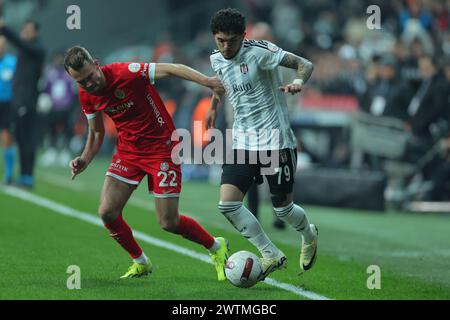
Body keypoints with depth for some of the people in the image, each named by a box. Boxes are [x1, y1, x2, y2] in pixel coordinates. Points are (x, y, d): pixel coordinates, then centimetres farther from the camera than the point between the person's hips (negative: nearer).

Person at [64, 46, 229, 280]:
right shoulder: (86, 96, -3)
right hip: (127, 150, 6)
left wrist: (207, 81, -40)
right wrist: (85, 160, -3)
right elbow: (96, 132, 14)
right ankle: (140, 263, 17)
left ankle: (216, 247, 21)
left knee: (168, 223, -6)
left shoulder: (125, 73, -23)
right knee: (107, 212, -6)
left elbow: (170, 69, -27)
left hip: (160, 148, -6)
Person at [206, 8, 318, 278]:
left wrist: (298, 82, -36)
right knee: (227, 203, -12)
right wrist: (214, 107, 38)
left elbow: (305, 64, -16)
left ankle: (309, 236, 40)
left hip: (276, 140, -5)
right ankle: (271, 255, 2)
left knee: (283, 208, 3)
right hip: (242, 142, 5)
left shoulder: (259, 52, -15)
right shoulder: (218, 60, 4)